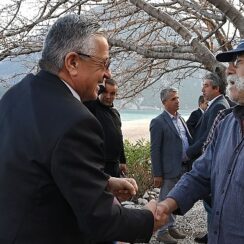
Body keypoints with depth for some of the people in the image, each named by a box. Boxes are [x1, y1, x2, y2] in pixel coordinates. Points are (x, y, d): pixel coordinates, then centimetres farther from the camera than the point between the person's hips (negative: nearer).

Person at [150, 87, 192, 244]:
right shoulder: (158, 122, -10)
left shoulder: (180, 119, 12)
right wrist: (157, 174, -14)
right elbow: (155, 150, -12)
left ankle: (171, 227, 31)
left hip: (183, 168, 7)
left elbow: (188, 140, 15)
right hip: (169, 170, -7)